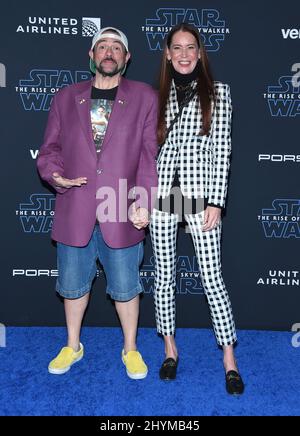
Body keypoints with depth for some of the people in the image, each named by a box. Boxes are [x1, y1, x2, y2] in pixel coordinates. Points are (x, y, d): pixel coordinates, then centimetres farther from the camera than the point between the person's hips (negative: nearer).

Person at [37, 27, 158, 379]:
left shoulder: (144, 97, 3)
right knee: (73, 285, 15)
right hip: (73, 212, 2)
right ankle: (72, 347, 38)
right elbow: (50, 148, 11)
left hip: (121, 214, -2)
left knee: (125, 287, 10)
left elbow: (149, 155, -1)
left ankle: (130, 350, 32)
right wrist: (54, 175, -10)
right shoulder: (65, 98, 9)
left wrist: (144, 202, -9)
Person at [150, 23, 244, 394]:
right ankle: (170, 349, 26)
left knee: (212, 279, -2)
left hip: (200, 193, -3)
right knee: (164, 275, 9)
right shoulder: (159, 96, 11)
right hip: (162, 194, 3)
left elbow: (222, 150, -3)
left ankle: (230, 360, 13)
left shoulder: (217, 92, 3)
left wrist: (216, 201, -9)